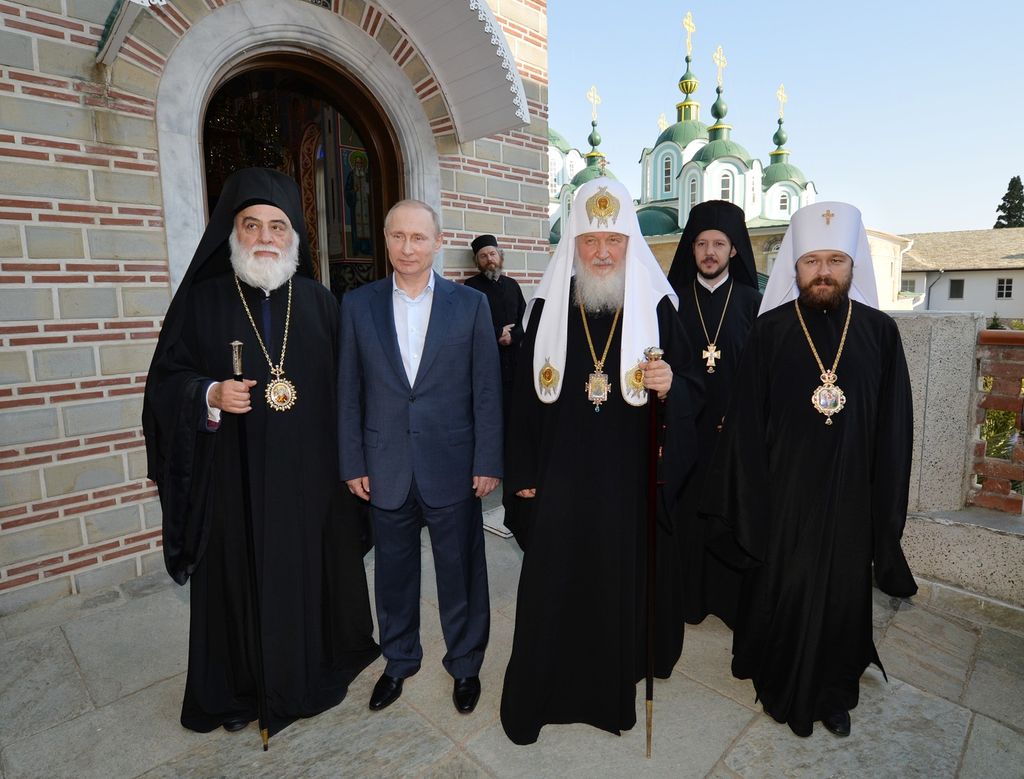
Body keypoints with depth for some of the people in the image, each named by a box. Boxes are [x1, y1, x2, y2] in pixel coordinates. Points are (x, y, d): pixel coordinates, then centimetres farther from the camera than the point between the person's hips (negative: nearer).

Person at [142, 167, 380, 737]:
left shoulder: (321, 303, 3)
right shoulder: (201, 300, 0)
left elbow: (341, 389, 4)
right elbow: (166, 381, 3)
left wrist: (349, 463, 0)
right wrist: (209, 395, -18)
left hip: (310, 476, 1)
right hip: (234, 480, -1)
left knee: (312, 573, 12)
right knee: (241, 579, 11)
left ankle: (314, 672, 37)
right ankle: (240, 689, 36)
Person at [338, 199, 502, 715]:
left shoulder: (470, 304, -2)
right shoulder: (358, 304, 2)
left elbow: (487, 390, -3)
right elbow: (349, 391, 4)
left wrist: (488, 462, -6)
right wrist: (352, 464, 1)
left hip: (453, 468, -1)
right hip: (386, 470, 2)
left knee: (460, 573, 13)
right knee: (393, 573, 18)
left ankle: (465, 663, 37)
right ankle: (398, 661, 42)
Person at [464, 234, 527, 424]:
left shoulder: (512, 284, 15)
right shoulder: (471, 286, 1)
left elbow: (526, 321, 11)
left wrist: (512, 336, -7)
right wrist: (498, 333, -5)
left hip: (512, 360, 4)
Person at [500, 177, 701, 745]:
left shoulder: (656, 307, -1)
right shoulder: (549, 307, 0)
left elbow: (691, 390, 2)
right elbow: (525, 394, 2)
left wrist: (670, 386, -22)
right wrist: (522, 474, 1)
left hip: (632, 479, 0)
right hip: (562, 478, 0)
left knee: (626, 583, 12)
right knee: (555, 586, 9)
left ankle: (618, 685, 38)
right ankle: (541, 694, 32)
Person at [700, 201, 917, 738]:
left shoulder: (880, 332, -1)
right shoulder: (768, 331, -6)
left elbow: (895, 427, 2)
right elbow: (745, 422, -7)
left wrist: (886, 508, 0)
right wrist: (751, 501, -9)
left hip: (850, 497, 2)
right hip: (783, 495, -1)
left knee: (844, 596, 15)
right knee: (781, 593, 11)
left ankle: (834, 694, 39)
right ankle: (784, 689, 36)